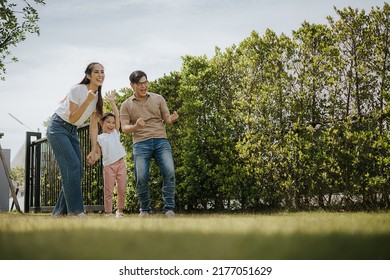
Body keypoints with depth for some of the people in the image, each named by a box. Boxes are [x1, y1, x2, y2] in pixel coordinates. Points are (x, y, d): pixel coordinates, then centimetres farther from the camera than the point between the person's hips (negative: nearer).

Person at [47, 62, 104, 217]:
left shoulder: (98, 97, 2)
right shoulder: (77, 90, -19)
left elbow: (93, 125, 2)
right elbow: (72, 118, -20)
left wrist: (93, 150, -5)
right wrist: (88, 100, -29)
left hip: (72, 132, 8)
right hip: (58, 127, -8)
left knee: (77, 171, 1)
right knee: (72, 165, -20)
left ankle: (61, 211, 10)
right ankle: (76, 210, -19)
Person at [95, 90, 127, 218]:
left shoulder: (115, 132, 11)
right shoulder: (99, 138, 7)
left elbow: (117, 115, 4)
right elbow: (98, 153, 8)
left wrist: (112, 101, 0)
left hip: (120, 163, 2)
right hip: (108, 165, -2)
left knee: (122, 189, 3)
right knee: (108, 191, 0)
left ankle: (120, 210, 14)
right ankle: (108, 212, 5)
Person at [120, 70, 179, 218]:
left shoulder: (158, 98, 14)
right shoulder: (126, 105, 11)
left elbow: (167, 119, 13)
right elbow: (124, 128, 4)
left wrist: (172, 119, -12)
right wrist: (135, 126, -18)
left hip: (161, 140, 1)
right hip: (141, 143, -1)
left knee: (169, 172, -17)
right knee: (141, 178, -11)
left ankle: (169, 209, -10)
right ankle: (144, 209, 9)